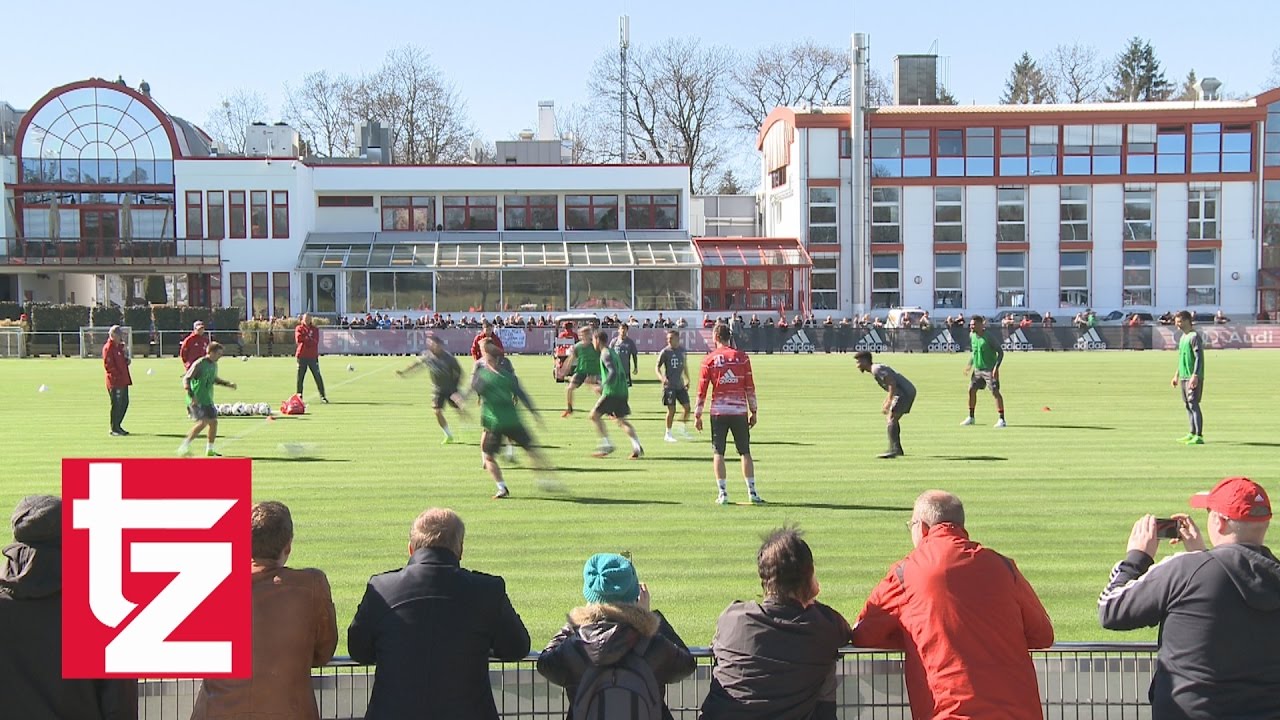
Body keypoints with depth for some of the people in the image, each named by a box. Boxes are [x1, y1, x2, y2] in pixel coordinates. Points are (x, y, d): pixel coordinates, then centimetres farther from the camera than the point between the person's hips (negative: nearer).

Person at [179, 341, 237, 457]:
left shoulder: (214, 365, 10)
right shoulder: (199, 364, -16)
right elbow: (186, 379, -17)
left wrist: (228, 384, 17)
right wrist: (191, 396, -27)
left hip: (208, 399, 8)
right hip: (197, 400, -8)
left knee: (213, 422, 7)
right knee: (203, 422, -19)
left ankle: (210, 450, 19)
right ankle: (185, 445, -8)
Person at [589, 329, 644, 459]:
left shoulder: (605, 354, -10)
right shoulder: (612, 352, 19)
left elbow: (613, 372, -22)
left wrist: (602, 386, -20)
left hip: (612, 391, -9)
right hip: (622, 391, 9)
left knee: (595, 415, -2)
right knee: (621, 420, 13)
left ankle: (607, 445, -6)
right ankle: (637, 446, 0)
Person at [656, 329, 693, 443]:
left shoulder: (682, 351, 7)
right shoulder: (665, 352, -8)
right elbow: (658, 367, -7)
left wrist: (687, 380, 18)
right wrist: (662, 378, -24)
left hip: (680, 385, 5)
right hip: (669, 385, -5)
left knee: (687, 407, 2)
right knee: (671, 410, -4)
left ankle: (683, 430, 21)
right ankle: (668, 434, 9)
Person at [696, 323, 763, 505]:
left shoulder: (709, 359, 0)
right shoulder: (742, 357, 3)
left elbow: (702, 390, 0)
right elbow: (750, 388, 2)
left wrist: (697, 415, 6)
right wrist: (754, 411, 8)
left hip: (718, 411, -1)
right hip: (740, 410, 1)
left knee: (718, 453, 5)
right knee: (745, 452, 7)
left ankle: (722, 493, 0)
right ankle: (752, 492, 4)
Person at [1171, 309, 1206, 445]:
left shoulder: (1194, 336, -11)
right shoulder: (1183, 337, 17)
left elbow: (1199, 358, -17)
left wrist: (1195, 376, -24)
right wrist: (1177, 375, 25)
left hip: (1193, 378, -9)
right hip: (1184, 377, 9)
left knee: (1193, 404, -12)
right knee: (1188, 405, 12)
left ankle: (1199, 436, -14)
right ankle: (1192, 434, 19)